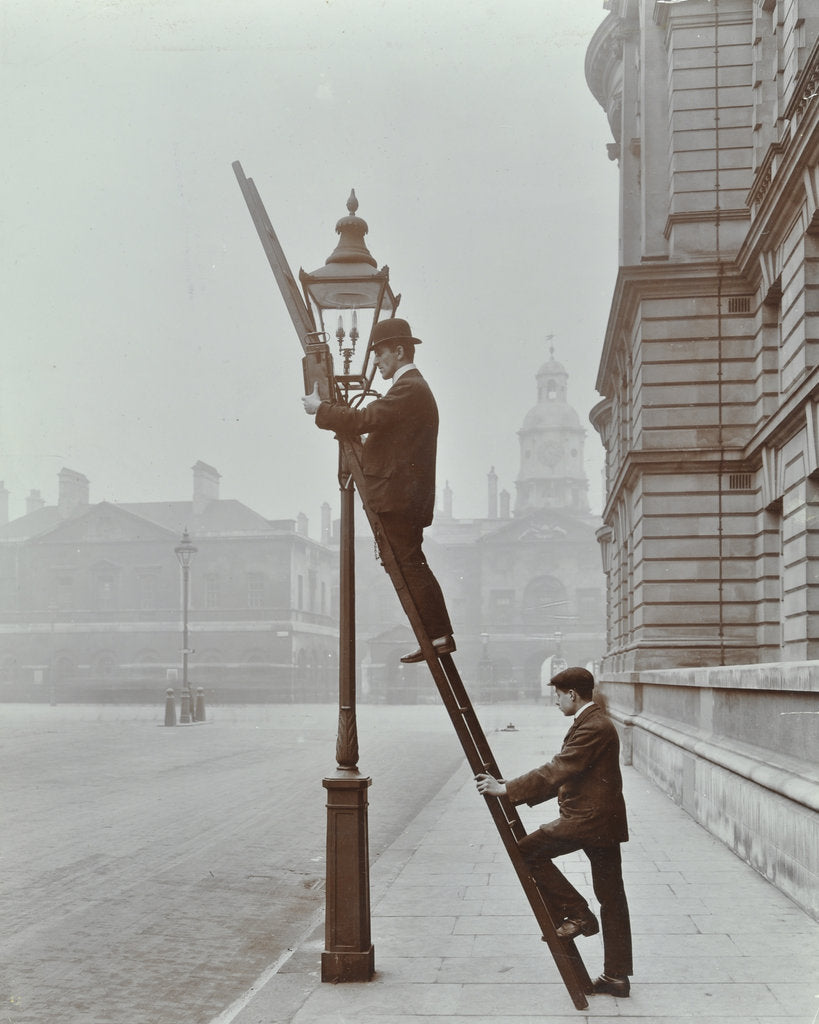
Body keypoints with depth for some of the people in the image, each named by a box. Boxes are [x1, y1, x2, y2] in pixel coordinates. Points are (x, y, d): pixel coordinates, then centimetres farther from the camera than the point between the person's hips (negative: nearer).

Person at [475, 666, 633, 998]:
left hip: (587, 819, -11)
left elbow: (556, 771, -22)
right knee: (611, 899, 10)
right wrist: (521, 788, 17)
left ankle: (576, 914, 1)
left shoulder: (591, 728, -16)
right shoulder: (597, 722, 17)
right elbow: (564, 775, 21)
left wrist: (507, 790, -18)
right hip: (604, 821, 11)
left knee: (528, 850, -2)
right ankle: (617, 976, 14)